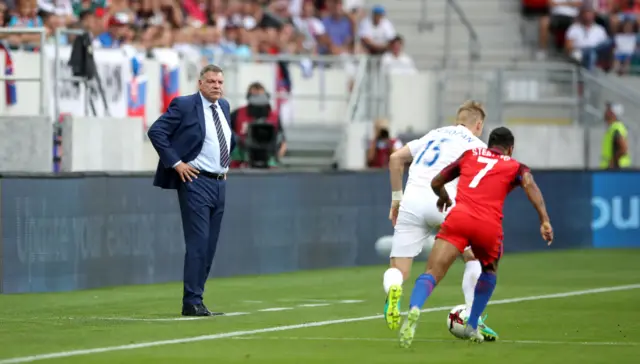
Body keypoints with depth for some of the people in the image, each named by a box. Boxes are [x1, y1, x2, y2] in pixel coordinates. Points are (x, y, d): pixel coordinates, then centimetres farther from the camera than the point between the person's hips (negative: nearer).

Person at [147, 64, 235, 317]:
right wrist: (176, 163, -15)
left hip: (219, 183, 8)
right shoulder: (184, 105, -8)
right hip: (196, 181, -7)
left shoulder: (223, 106, 14)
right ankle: (192, 303, -10)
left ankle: (194, 300, 12)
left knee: (209, 247, 7)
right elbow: (156, 131, -12)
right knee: (198, 243, -12)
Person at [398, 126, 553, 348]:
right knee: (490, 271, 32)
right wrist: (544, 220, -10)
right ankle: (472, 327, 30)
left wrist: (444, 197, 55)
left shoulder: (469, 155, 28)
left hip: (459, 218, 0)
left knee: (431, 274, -12)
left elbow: (436, 183, 33)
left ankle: (414, 310, -43)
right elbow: (529, 183, -1)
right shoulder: (515, 167, 22)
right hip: (489, 226, 0)